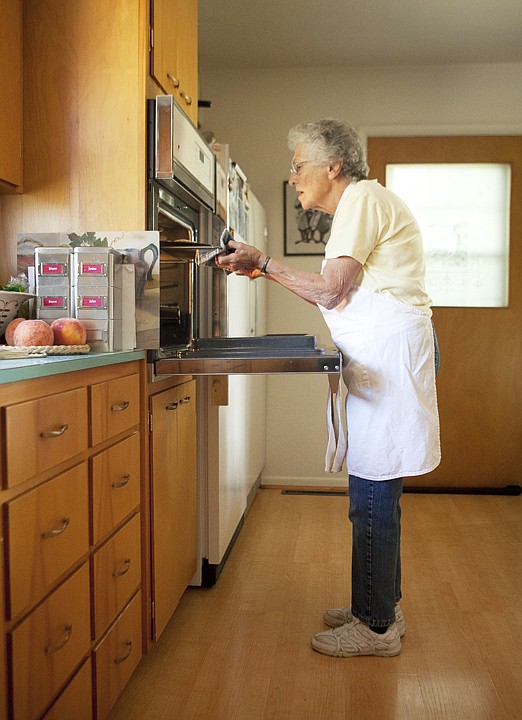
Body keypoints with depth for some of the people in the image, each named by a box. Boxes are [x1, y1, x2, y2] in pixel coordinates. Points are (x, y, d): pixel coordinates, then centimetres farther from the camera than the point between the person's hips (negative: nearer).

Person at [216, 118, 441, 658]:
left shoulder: (362, 198, -7)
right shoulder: (361, 204, 24)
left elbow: (330, 292, -13)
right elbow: (340, 298, 17)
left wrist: (264, 263, -3)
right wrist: (266, 271, 16)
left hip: (390, 351, -11)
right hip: (382, 355, 11)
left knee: (372, 494, -6)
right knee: (376, 492, 14)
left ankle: (376, 626, 6)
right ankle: (380, 606, 26)